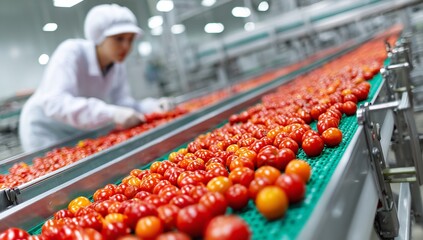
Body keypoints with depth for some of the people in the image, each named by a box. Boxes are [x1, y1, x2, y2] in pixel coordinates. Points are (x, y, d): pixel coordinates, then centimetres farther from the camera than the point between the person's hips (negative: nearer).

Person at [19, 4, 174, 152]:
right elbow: (54, 103, -40)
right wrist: (111, 113, -51)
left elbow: (122, 102, -8)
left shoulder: (118, 66, -8)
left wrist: (153, 106, -28)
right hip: (45, 133, -6)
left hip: (80, 133, 6)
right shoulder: (71, 52, -27)